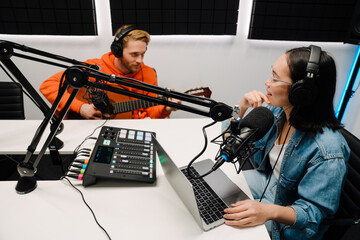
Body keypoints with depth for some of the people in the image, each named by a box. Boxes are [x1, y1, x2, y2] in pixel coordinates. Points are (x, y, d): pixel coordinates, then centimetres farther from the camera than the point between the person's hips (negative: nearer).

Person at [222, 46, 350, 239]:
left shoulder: (327, 151, -30)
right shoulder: (276, 111, -10)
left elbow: (313, 211, -23)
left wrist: (269, 211, -41)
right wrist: (243, 106, -17)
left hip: (283, 223, -6)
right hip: (266, 183, 7)